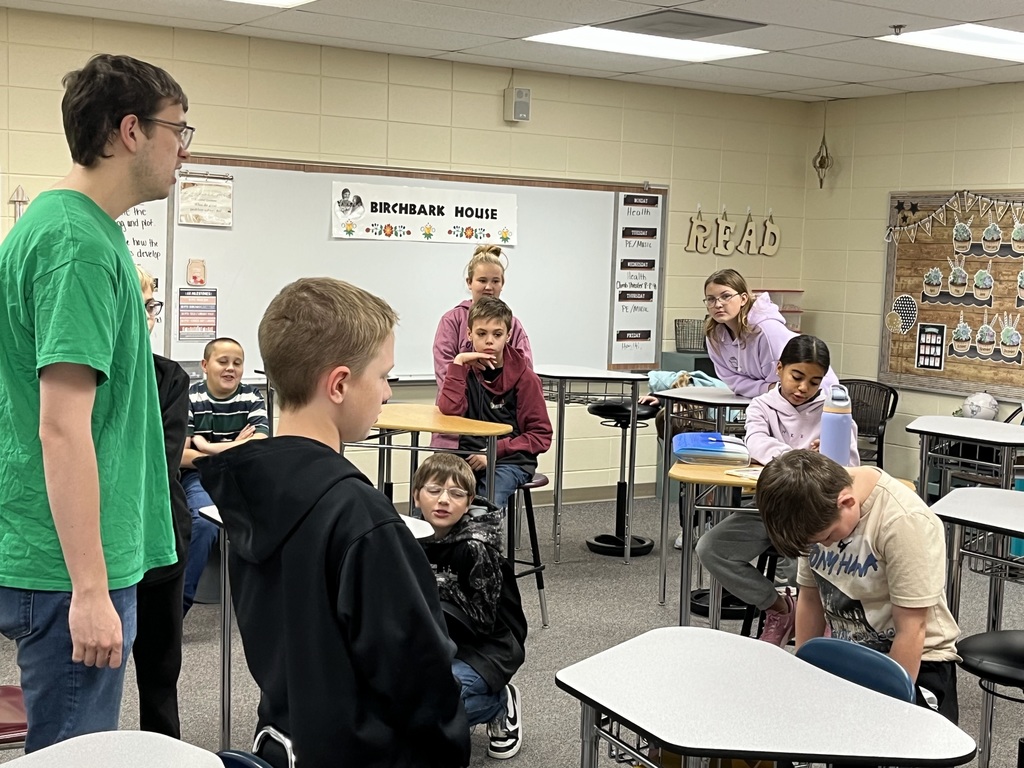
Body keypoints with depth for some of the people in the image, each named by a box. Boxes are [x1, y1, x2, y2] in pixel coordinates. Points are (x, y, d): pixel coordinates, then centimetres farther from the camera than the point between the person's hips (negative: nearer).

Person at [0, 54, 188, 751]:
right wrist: (90, 589, -23)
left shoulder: (62, 224, 12)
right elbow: (62, 428, -24)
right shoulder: (81, 244, -19)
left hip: (74, 559, 10)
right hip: (72, 569, -10)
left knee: (76, 747, 19)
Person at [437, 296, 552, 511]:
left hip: (510, 460, -3)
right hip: (469, 456, 3)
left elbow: (541, 435, -4)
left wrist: (494, 452, -12)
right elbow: (450, 410, -12)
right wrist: (458, 362, -13)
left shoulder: (524, 377, -3)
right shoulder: (465, 368, 6)